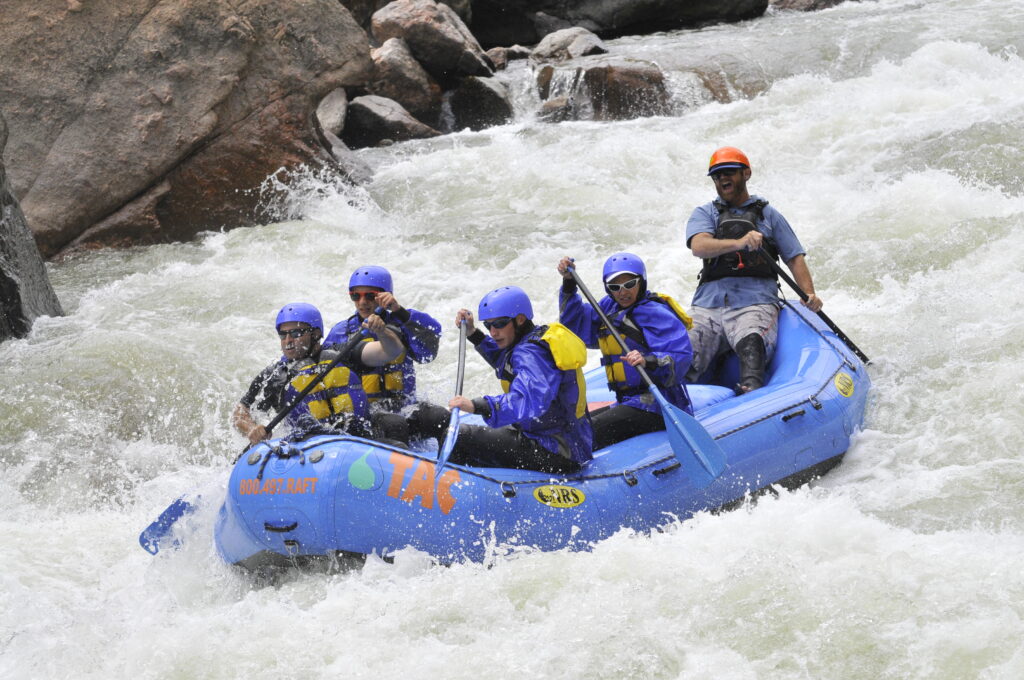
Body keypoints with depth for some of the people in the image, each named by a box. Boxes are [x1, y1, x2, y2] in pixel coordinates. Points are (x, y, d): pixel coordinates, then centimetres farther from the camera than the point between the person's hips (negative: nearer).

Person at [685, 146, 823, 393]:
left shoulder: (767, 214, 20)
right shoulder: (705, 214, 18)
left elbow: (794, 258, 16)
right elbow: (699, 246, -4)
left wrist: (809, 293, -4)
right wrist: (739, 243, -23)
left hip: (755, 302, -2)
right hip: (708, 305, 2)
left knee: (751, 345, -36)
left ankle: (751, 392, -57)